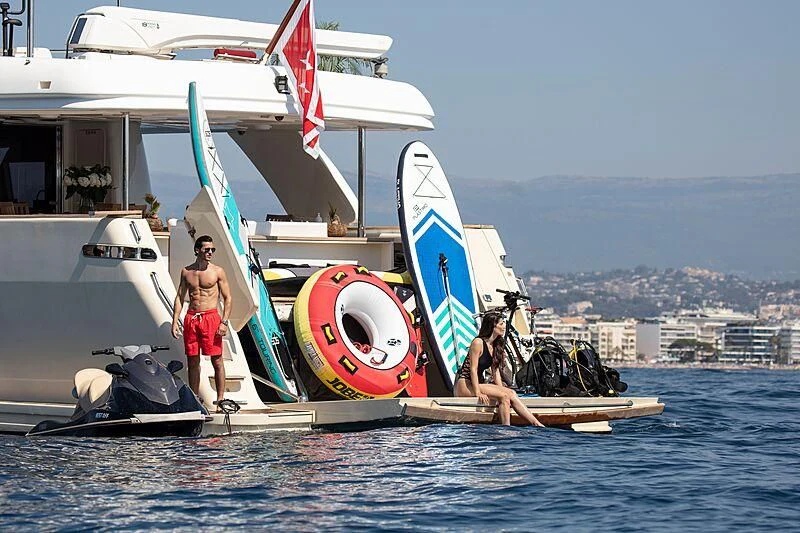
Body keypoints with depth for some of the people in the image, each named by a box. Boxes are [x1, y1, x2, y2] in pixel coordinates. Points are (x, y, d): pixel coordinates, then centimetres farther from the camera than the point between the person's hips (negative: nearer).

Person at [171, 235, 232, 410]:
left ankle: (220, 398, -1)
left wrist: (224, 322, -10)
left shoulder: (217, 272, 0)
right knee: (192, 361, 7)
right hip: (191, 318, 3)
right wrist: (175, 321, 5)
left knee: (217, 360, -3)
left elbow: (228, 298, 0)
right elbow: (180, 297, 13)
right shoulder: (186, 271, 9)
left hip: (211, 317, -3)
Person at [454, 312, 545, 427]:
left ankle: (537, 425, -15)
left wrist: (501, 389, 0)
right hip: (464, 385, -8)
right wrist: (478, 393, -22)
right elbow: (473, 369, -17)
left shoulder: (495, 346, 12)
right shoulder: (478, 343, -14)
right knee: (504, 395, -22)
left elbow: (495, 370, 11)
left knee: (511, 394, -10)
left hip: (479, 383, 8)